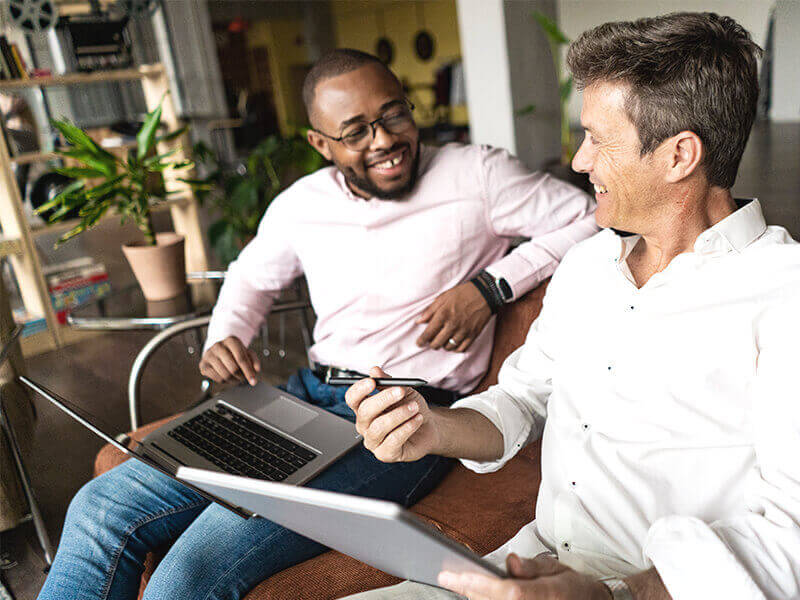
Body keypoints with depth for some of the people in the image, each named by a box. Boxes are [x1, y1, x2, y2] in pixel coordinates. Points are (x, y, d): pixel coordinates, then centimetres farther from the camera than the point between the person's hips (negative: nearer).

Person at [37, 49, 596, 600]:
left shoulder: (475, 173, -2)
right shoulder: (300, 204, 11)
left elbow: (590, 218, 2)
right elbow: (252, 275, 29)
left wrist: (491, 286, -11)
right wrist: (225, 335, 7)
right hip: (307, 396, 6)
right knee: (100, 509, -6)